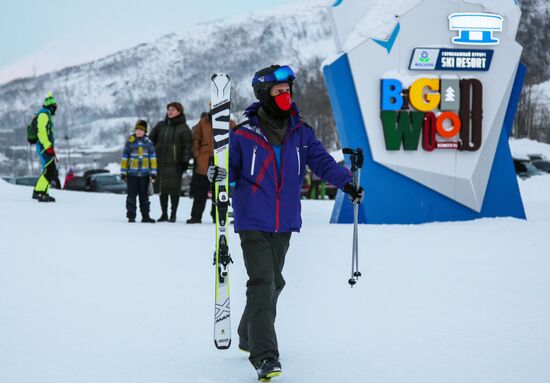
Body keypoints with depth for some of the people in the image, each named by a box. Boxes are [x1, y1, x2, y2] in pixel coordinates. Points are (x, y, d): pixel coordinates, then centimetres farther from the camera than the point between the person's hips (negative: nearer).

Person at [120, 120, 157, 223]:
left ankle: (145, 216, 14)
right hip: (132, 173, -1)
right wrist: (123, 172, 2)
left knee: (144, 196, 9)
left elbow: (153, 158, 5)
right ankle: (131, 216, 4)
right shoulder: (130, 142, 0)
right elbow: (124, 158, 4)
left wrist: (153, 173, 1)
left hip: (144, 174, 1)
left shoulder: (148, 142, 3)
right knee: (131, 195, 1)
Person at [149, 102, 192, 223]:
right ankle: (164, 214, 16)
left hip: (175, 164, -4)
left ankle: (173, 215, 5)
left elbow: (187, 146, -4)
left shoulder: (183, 128, 0)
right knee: (161, 188, 6)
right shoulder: (161, 125, 13)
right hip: (160, 162, 4)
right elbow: (151, 139, 18)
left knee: (174, 188, -4)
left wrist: (185, 161, -11)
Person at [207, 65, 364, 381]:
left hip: (285, 223, 5)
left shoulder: (301, 132, 5)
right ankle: (265, 356, -18)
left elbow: (321, 160, 1)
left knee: (274, 283, 16)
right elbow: (232, 167, -1)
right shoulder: (243, 135, -6)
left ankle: (250, 337, 37)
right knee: (262, 284, -15)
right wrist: (219, 175, -24)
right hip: (253, 223, -5)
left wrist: (346, 182, -14)